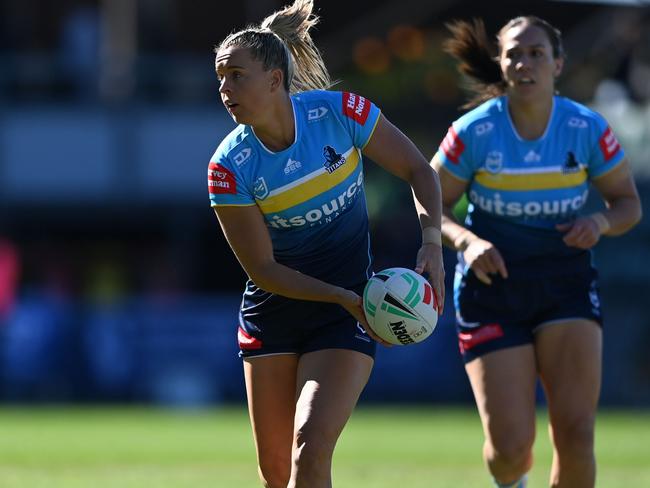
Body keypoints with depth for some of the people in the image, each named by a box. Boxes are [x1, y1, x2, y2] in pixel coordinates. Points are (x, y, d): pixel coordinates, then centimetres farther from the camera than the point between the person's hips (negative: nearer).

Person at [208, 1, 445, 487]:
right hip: (273, 314, 2)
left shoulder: (339, 113, -15)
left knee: (310, 447, -19)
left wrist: (432, 243, -16)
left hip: (347, 315, -2)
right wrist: (343, 296, -21)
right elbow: (262, 269, -11)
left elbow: (417, 169, -1)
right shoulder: (229, 168, -14)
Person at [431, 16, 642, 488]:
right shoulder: (473, 132, -10)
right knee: (510, 448, -7)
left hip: (566, 285, 1)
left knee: (575, 434, -16)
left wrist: (600, 223, -17)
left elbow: (628, 203, 5)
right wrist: (467, 240, -20)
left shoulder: (588, 129, -7)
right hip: (492, 288, -1)